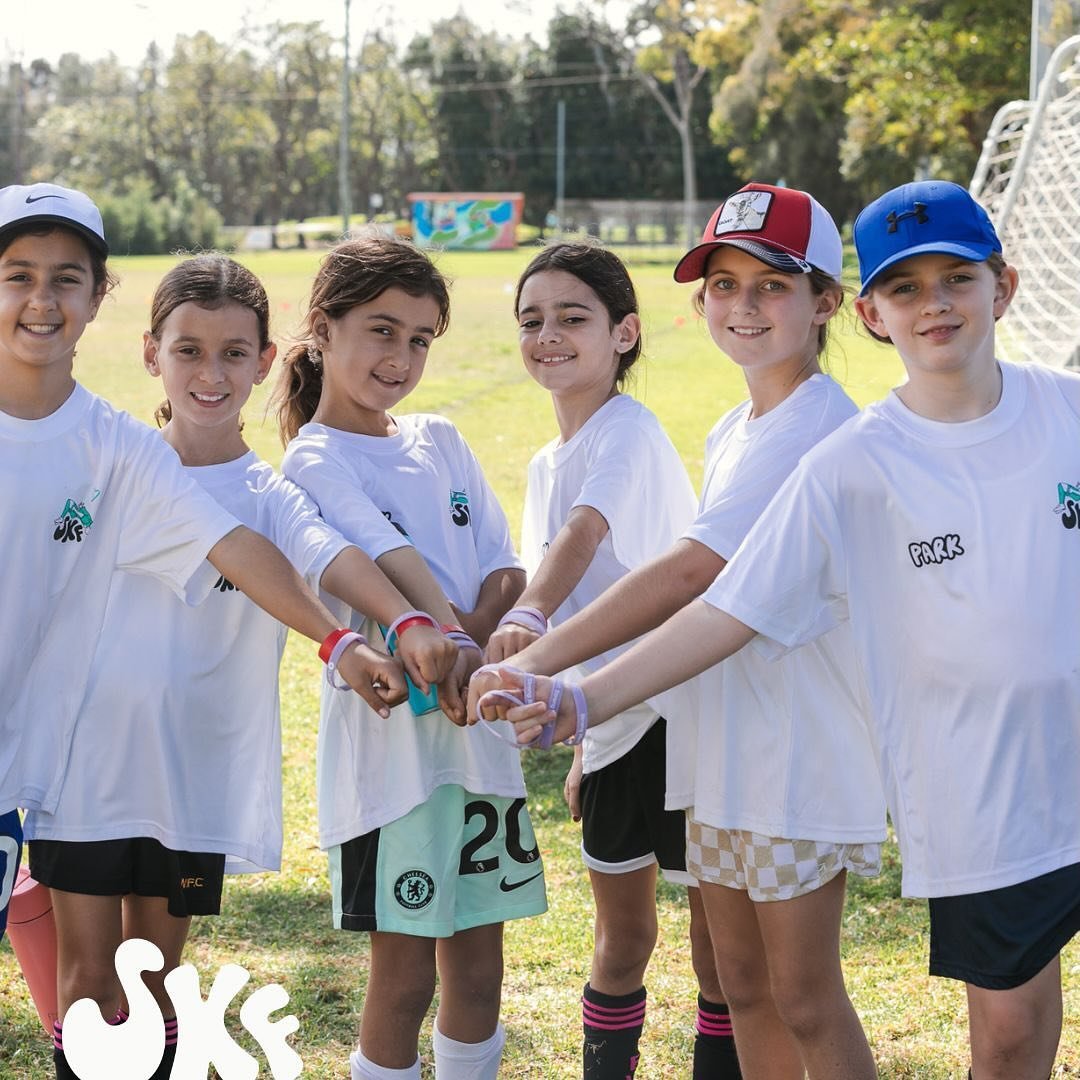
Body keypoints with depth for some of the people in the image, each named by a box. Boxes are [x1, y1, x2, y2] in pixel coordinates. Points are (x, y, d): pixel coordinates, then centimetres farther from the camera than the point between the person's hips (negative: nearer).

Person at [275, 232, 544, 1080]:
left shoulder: (440, 442, 12)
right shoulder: (315, 462, -6)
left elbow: (507, 573, 4)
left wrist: (472, 643, -14)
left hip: (479, 724, 6)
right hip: (391, 733, -6)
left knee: (478, 958, 11)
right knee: (405, 971, 0)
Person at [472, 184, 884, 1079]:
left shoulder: (818, 425, -18)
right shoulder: (733, 432, 13)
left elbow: (690, 571, -26)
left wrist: (537, 665, -28)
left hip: (802, 752, -9)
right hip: (725, 742, 9)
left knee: (806, 1003, 1)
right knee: (743, 986, 16)